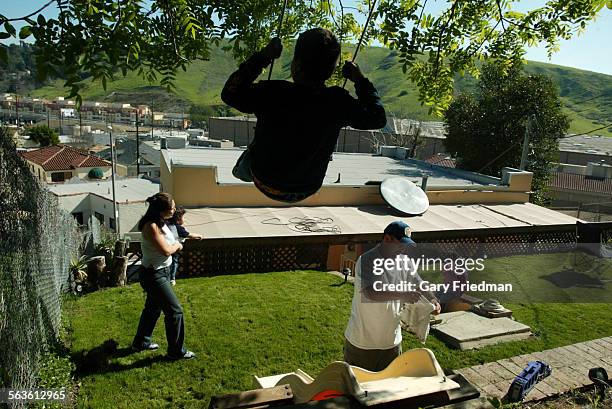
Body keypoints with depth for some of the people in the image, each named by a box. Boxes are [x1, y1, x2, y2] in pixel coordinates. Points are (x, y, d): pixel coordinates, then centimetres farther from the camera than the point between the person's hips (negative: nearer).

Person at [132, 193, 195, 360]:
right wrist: (177, 245, -7)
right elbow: (166, 250, -25)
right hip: (153, 275, -10)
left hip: (162, 272, 10)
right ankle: (176, 351, 12)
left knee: (153, 308, 23)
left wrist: (175, 246, -7)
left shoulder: (160, 223, 4)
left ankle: (141, 342, 42)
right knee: (175, 311, -2)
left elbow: (170, 245, 11)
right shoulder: (151, 227, -25)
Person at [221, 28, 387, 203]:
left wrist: (262, 57, -9)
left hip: (265, 184, -1)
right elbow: (378, 117, -6)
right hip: (307, 191, 1)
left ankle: (240, 170, 59)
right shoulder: (338, 103, -24)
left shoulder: (272, 93, -29)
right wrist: (360, 80, 3)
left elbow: (229, 93, -11)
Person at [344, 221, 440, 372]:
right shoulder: (366, 261, -22)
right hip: (362, 341, -5)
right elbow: (370, 293, -34)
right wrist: (401, 295, -44)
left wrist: (432, 300, -11)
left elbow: (418, 284, 8)